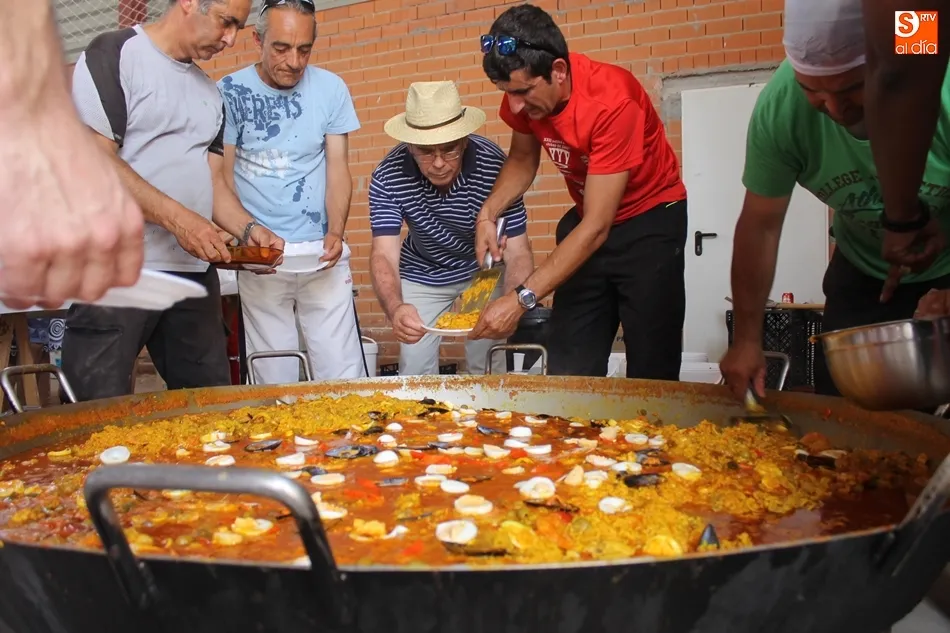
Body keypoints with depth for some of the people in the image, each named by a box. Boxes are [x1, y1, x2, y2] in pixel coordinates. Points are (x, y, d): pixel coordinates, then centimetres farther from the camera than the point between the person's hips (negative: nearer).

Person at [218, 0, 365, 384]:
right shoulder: (229, 93, 0)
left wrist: (335, 232, -13)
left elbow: (338, 168, 3)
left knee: (344, 375, -2)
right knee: (274, 380, 1)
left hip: (321, 252, 1)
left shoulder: (330, 88, 4)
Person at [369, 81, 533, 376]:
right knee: (416, 369, 3)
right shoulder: (388, 177, -26)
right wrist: (395, 308, -54)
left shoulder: (494, 166, -29)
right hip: (421, 276, 1)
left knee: (487, 367, 5)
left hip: (484, 271, 0)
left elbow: (518, 252, -29)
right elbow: (384, 254, -32)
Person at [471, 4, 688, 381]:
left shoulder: (613, 101, -31)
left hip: (649, 221, -5)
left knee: (650, 373, -6)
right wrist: (488, 214, -13)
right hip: (586, 220, 6)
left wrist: (521, 300, -36)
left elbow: (597, 227, -32)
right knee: (568, 370, 6)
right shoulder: (525, 92, -13)